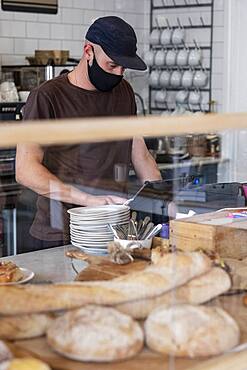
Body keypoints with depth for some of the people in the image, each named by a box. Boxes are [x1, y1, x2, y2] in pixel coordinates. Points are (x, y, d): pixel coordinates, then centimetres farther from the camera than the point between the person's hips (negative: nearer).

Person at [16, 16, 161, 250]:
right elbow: (26, 171, -17)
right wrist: (89, 199, -24)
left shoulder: (123, 92, 10)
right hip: (60, 237, -5)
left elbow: (140, 157, 16)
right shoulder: (47, 97, -10)